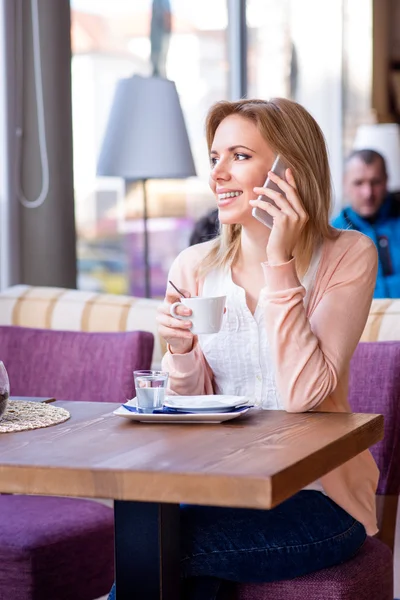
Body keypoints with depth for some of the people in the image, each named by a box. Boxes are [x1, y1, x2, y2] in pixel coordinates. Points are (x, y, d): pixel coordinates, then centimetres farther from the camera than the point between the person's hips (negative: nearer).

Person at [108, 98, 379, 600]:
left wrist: (279, 262, -19)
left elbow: (302, 394, -20)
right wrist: (181, 349, -14)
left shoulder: (347, 256, -8)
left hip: (317, 498, -3)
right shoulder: (194, 267, 2)